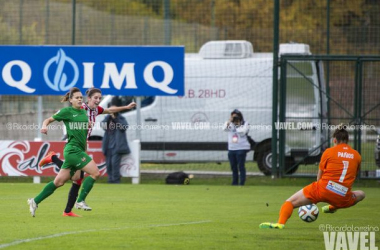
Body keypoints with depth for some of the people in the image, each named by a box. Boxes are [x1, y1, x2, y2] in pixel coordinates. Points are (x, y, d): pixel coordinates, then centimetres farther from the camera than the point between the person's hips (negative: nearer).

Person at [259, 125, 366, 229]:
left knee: (290, 202, 4)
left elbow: (319, 177, 9)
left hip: (323, 189, -2)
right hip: (342, 199, 2)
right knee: (361, 194, 34)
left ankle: (280, 223, -22)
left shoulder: (329, 152, 5)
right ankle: (333, 207, 28)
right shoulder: (357, 156, 10)